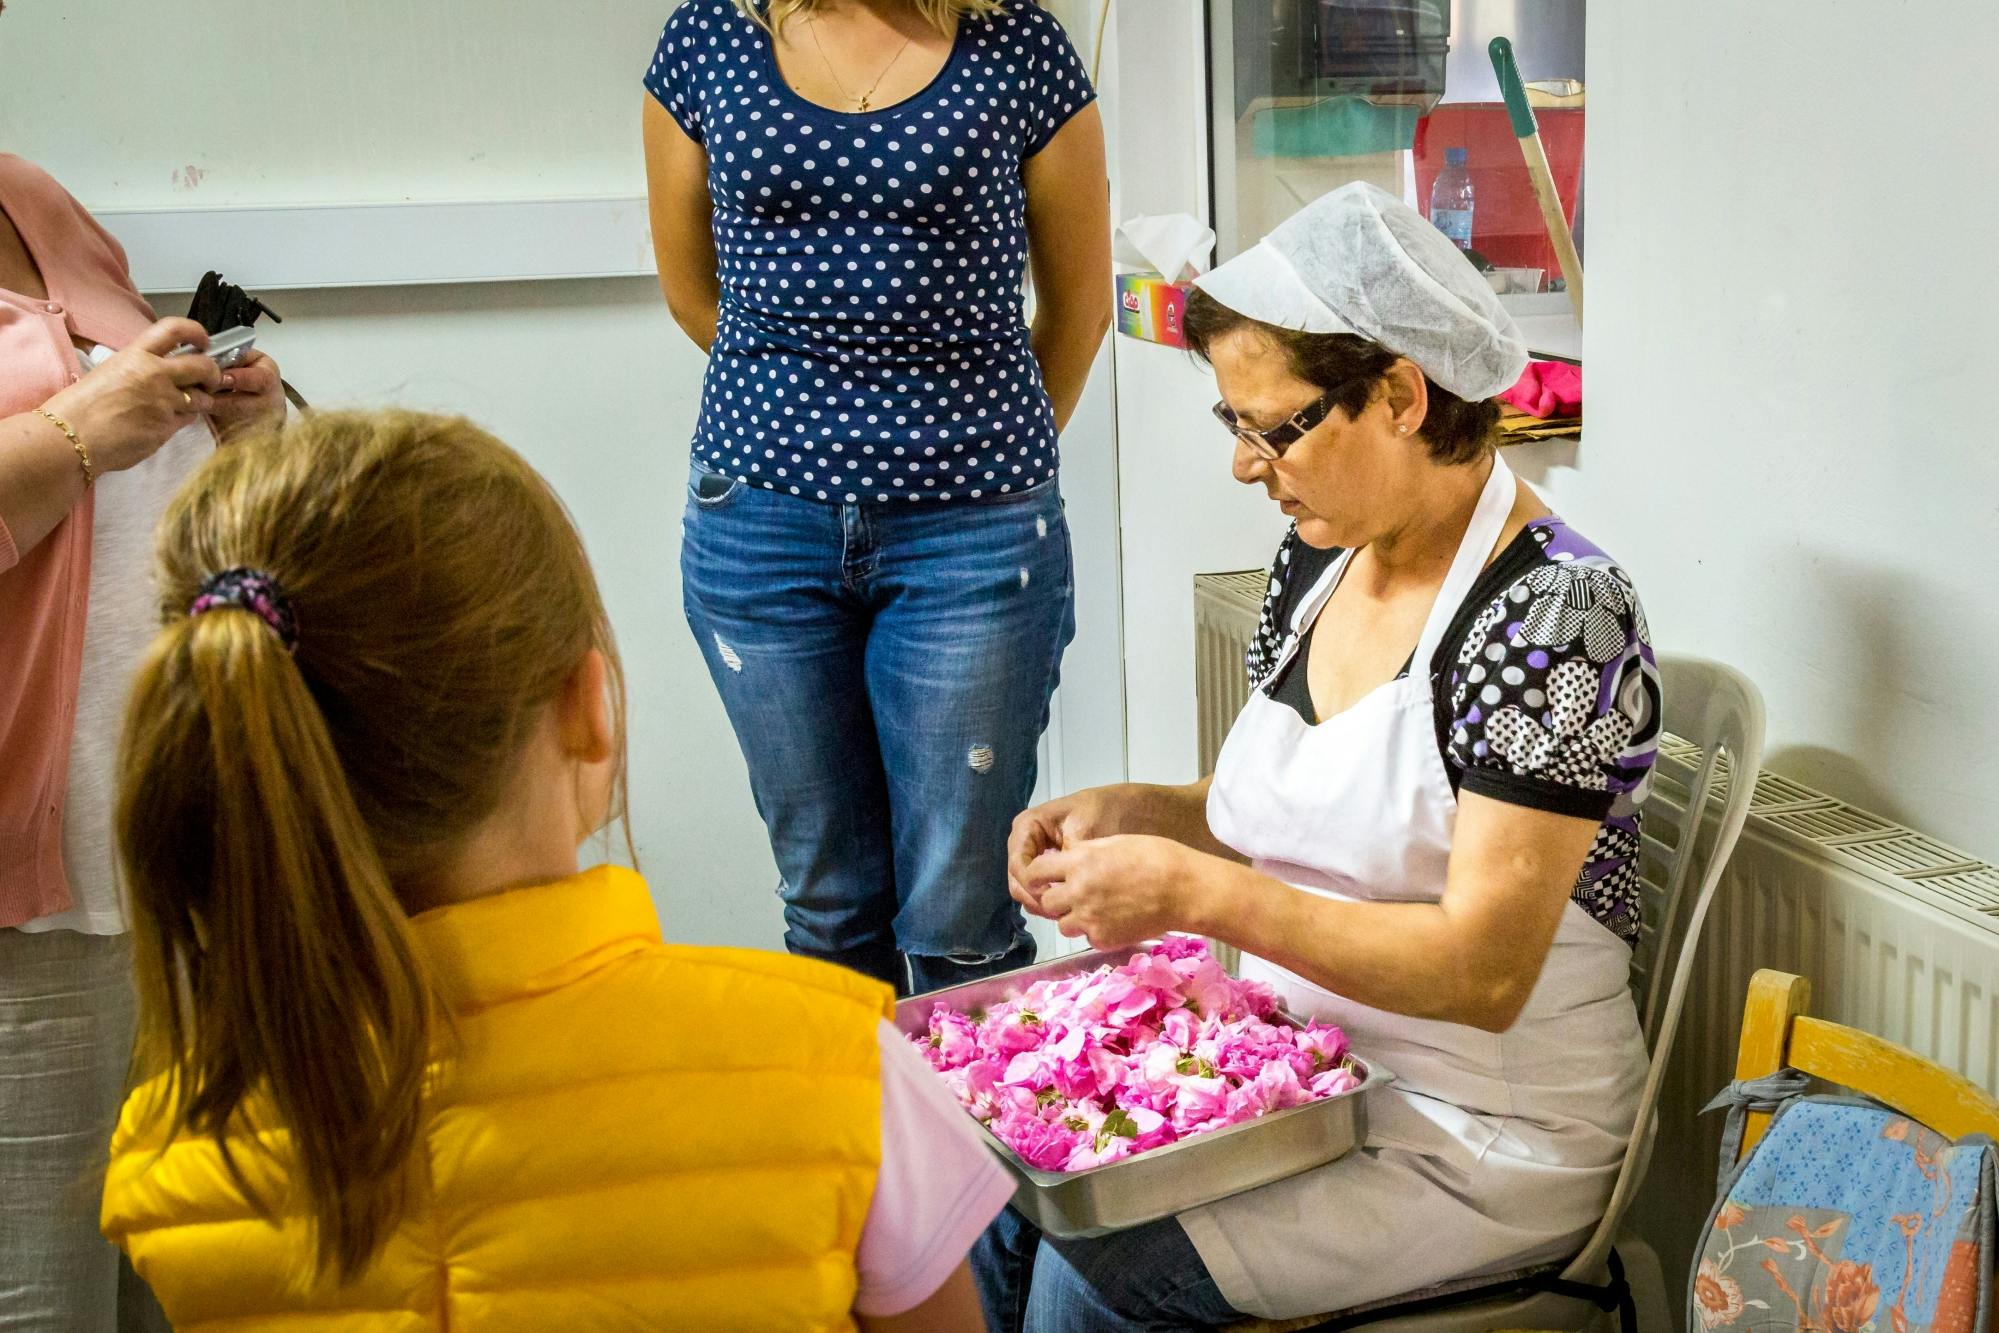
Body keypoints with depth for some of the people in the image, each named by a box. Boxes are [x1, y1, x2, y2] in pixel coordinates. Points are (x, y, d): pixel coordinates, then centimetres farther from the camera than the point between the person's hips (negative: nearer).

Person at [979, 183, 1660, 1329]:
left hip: (1484, 1142, -7)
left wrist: (1196, 891, -28)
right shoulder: (1318, 559, 4)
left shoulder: (1556, 613, -21)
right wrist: (1131, 813, -3)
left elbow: (1484, 970, -24)